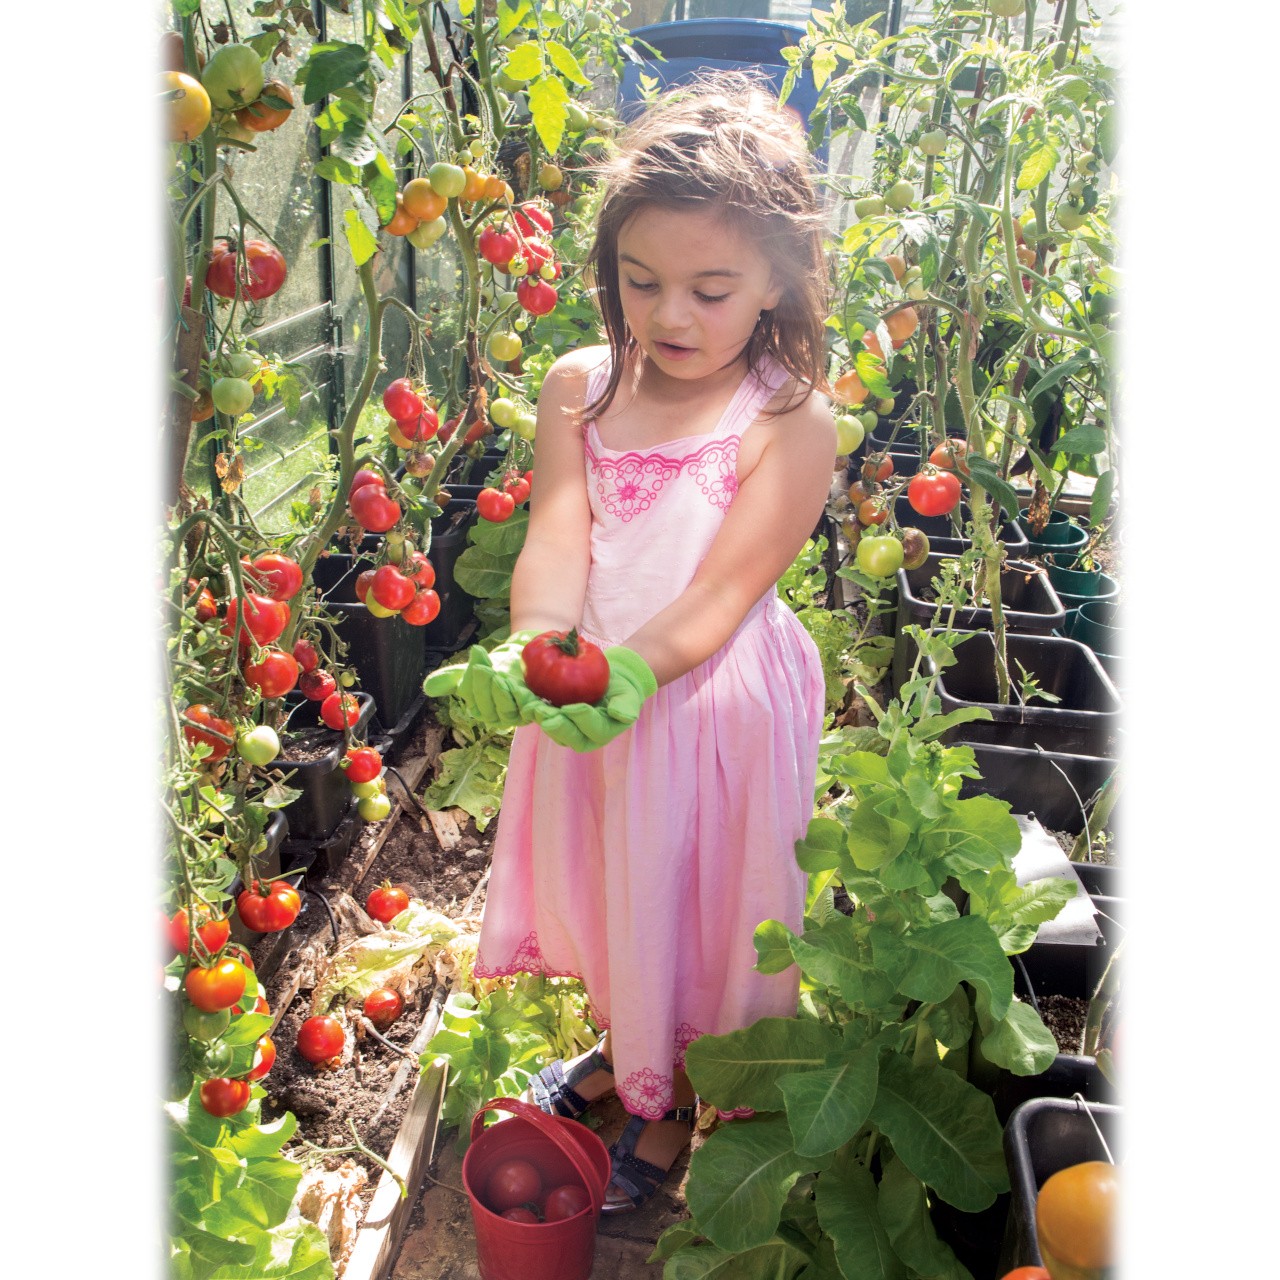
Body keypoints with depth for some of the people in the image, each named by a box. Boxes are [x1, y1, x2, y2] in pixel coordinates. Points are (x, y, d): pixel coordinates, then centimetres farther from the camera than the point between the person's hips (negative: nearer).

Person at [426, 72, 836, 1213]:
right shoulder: (578, 388, -3)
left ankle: (676, 1101, 43)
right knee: (600, 887, 23)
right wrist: (533, 647, -31)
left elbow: (728, 588, -20)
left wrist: (634, 665, -37)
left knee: (696, 905, 14)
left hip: (713, 699, -4)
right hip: (588, 686, 5)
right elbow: (557, 539, -11)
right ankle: (622, 1046, 54)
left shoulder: (792, 420, -15)